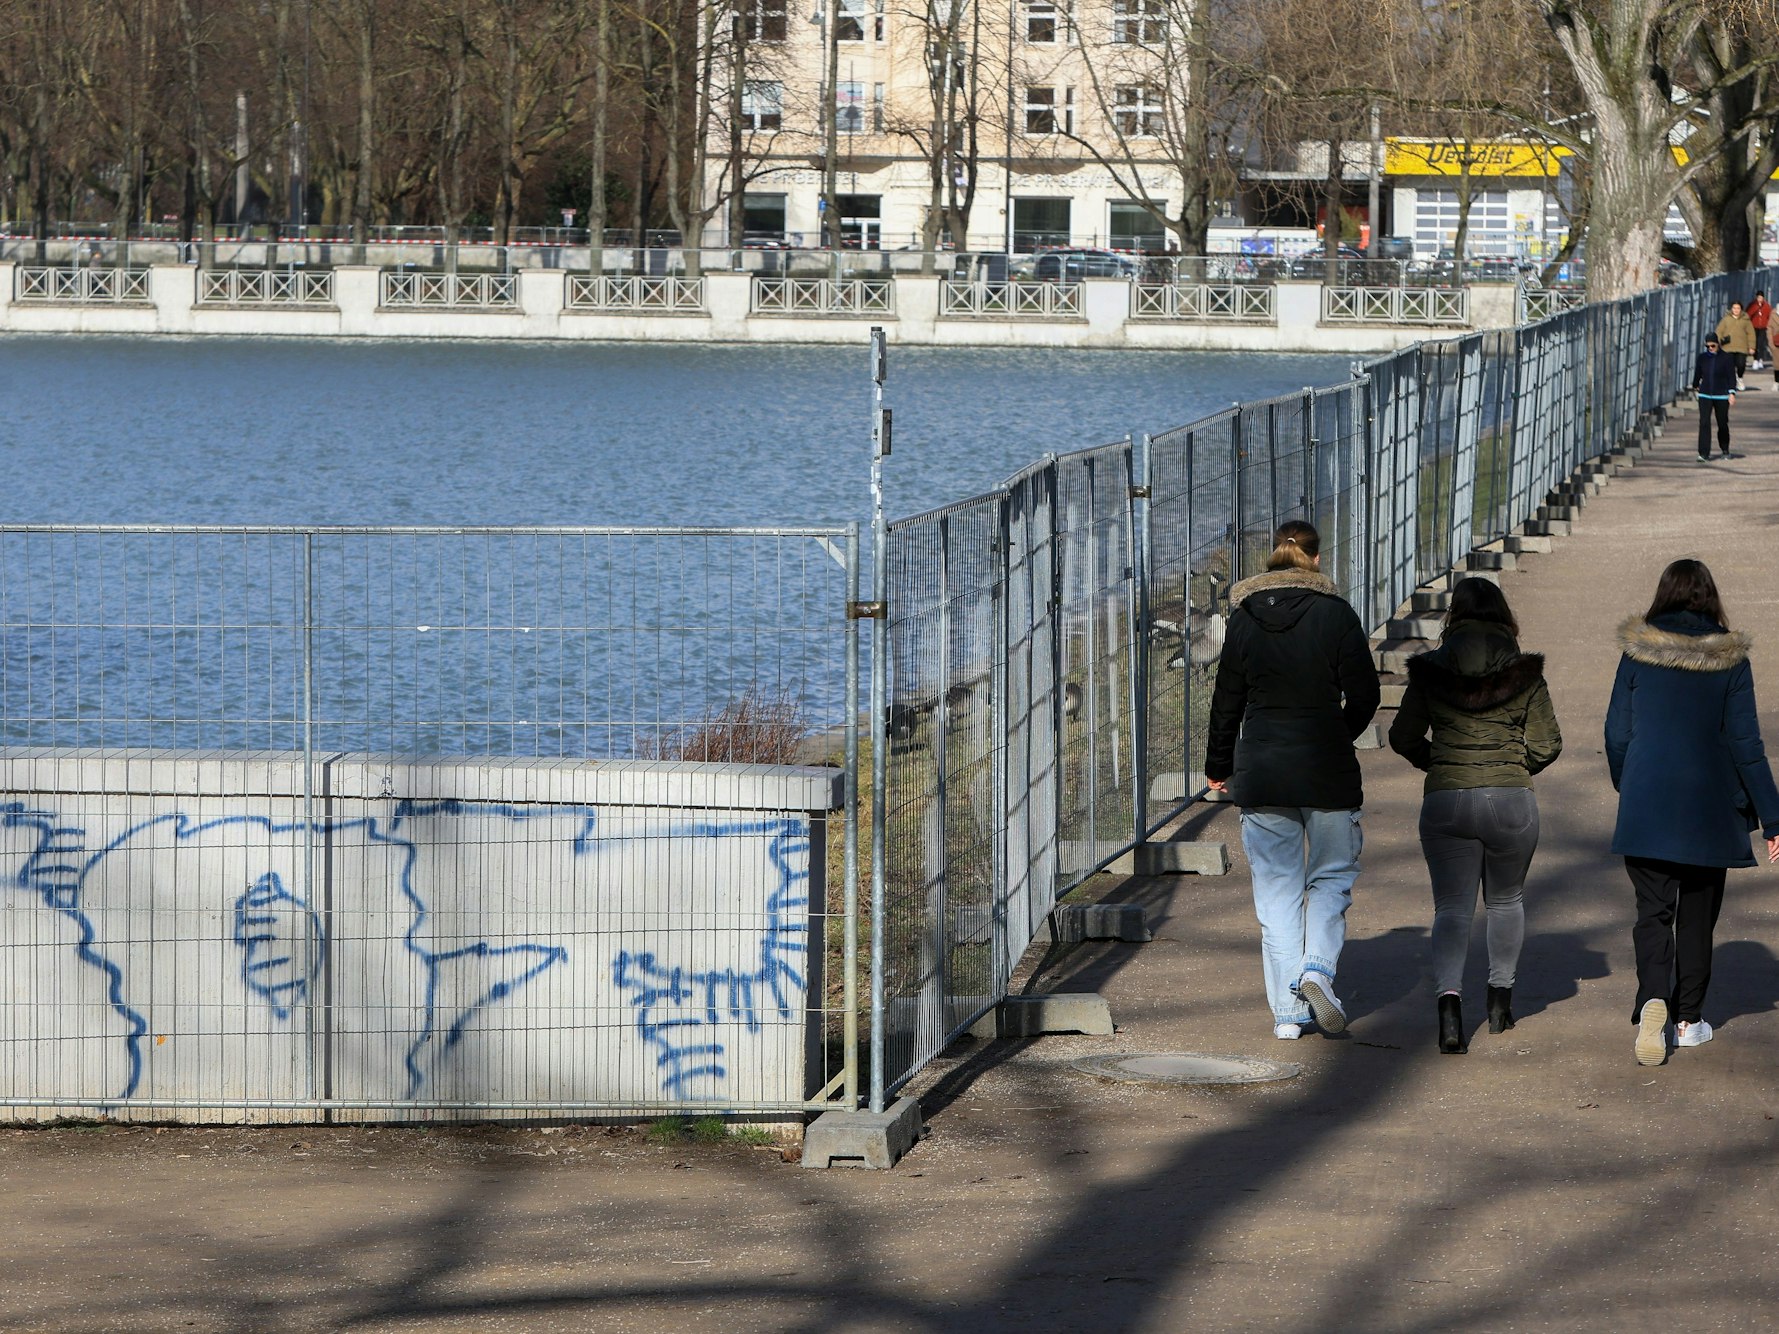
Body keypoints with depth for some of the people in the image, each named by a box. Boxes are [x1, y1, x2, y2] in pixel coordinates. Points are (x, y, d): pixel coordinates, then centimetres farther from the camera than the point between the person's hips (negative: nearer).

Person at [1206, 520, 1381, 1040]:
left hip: (1261, 772, 2)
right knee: (1332, 876, 13)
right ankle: (1318, 965, -12)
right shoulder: (1335, 613, -6)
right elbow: (1364, 694, -6)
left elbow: (1227, 700, 7)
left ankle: (1288, 1010, 3)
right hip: (1327, 769, -2)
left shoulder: (1243, 618, 2)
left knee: (1276, 887, 6)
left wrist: (1218, 767, 20)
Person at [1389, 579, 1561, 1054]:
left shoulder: (1429, 671, -1)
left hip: (1445, 802, 0)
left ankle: (1449, 1000, -22)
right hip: (1512, 801, 0)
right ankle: (1500, 999, 29)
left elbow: (1403, 738, 3)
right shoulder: (1526, 673, -1)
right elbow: (1547, 745, -1)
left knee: (1451, 907, 1)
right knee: (1506, 900, 22)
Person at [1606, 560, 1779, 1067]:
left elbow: (1616, 733, 2)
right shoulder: (1730, 659, -6)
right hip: (1710, 808, 0)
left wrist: (1627, 787, 21)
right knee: (1698, 912, 15)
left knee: (1653, 909, 2)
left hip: (1647, 808, 0)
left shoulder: (1637, 653, -4)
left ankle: (1653, 998, -23)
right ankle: (1688, 1019, 19)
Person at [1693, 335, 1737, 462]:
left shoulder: (1727, 358, -4)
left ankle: (1725, 450, 32)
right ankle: (1704, 454, -15)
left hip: (1721, 395, -2)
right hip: (1705, 395, 2)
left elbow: (1731, 376, -5)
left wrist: (1732, 393, -14)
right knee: (1704, 423, -12)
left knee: (1722, 423, 9)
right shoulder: (1702, 357, 4)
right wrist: (1696, 385, 31)